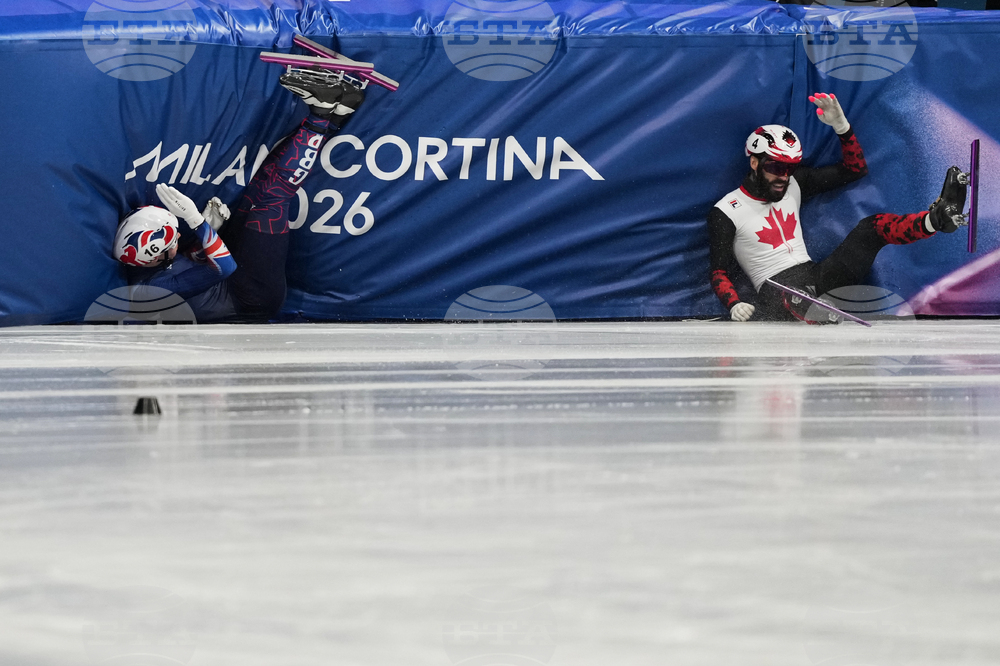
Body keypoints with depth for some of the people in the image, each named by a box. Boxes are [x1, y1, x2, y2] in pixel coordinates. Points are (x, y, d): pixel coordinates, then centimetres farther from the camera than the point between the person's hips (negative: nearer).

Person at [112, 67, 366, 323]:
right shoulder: (161, 285, -31)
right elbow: (224, 268, -29)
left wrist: (208, 224, -8)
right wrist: (196, 220, -34)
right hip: (257, 302, -9)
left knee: (263, 185, 2)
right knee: (272, 197, -21)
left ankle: (333, 112, 0)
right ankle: (323, 115, -11)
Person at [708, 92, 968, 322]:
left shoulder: (793, 185, 13)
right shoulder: (725, 212, -2)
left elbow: (854, 169, 15)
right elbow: (718, 272, -5)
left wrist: (841, 125, -1)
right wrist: (734, 305, -26)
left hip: (817, 276, 4)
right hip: (776, 290, -4)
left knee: (873, 227, -14)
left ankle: (938, 218, -35)